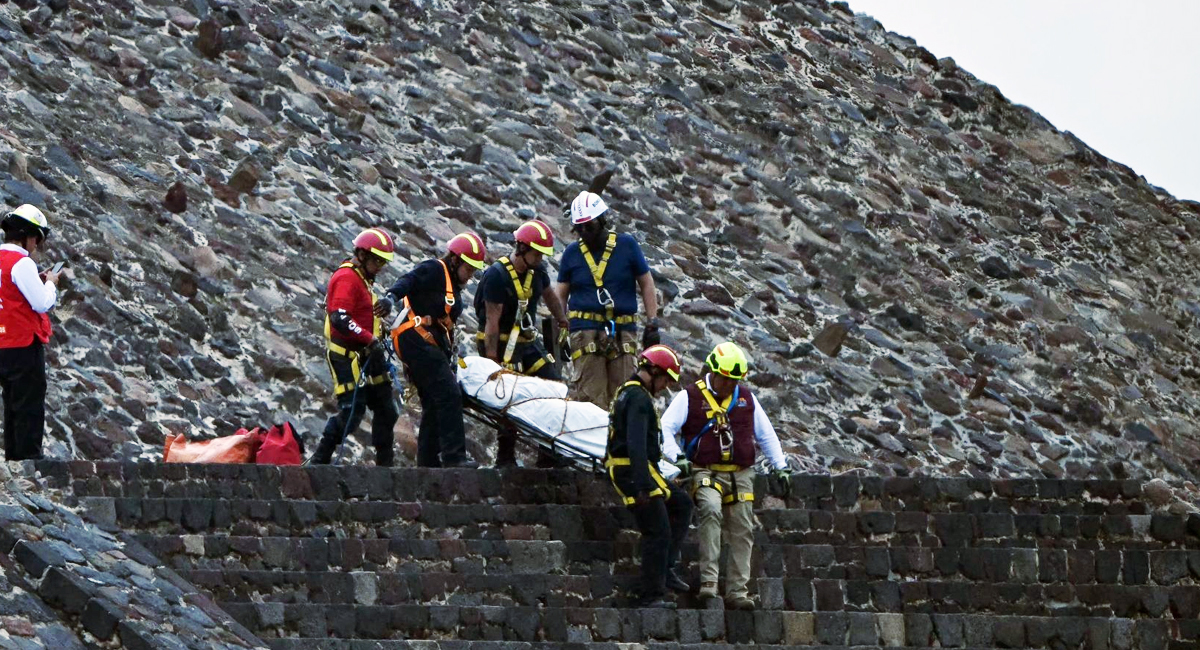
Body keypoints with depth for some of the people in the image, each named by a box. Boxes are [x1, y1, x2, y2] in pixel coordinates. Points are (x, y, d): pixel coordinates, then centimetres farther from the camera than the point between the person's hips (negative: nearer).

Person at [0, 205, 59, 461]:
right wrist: (50, 283, 0)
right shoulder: (21, 263, -16)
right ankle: (29, 456, -3)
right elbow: (43, 304, -17)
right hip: (24, 345, -8)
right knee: (30, 407, -3)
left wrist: (38, 282, 13)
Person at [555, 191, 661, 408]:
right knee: (591, 400, -10)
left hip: (623, 332, 0)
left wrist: (652, 324, 5)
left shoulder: (626, 245, 7)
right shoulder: (572, 253, 10)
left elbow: (646, 284, 11)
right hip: (586, 332, 0)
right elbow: (561, 294, 14)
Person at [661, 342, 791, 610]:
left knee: (742, 532, 1)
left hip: (740, 475, 5)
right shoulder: (690, 397, 0)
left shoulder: (746, 399, 13)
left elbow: (766, 434, 21)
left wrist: (780, 467, 16)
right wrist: (677, 457, -21)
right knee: (710, 510, -32)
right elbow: (666, 427, -6)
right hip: (706, 473, -5)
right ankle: (708, 579, -33)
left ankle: (737, 591, 8)